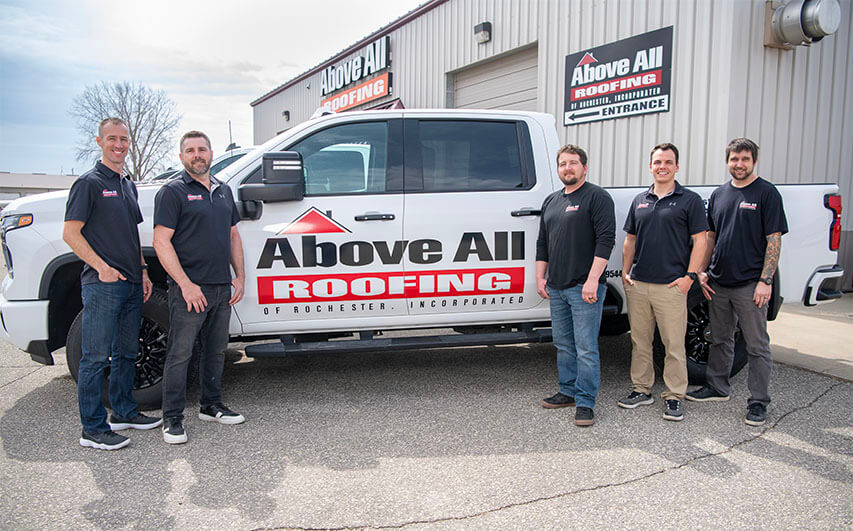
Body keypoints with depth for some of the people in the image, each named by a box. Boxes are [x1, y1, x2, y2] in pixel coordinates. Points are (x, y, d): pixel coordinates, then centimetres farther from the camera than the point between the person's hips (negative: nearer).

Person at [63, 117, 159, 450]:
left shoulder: (128, 186, 19)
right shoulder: (89, 183, -5)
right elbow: (70, 233, -10)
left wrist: (143, 271, 15)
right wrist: (102, 267, -19)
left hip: (131, 284, 8)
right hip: (102, 284, -8)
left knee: (126, 353, 15)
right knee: (97, 357, -3)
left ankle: (123, 412, 27)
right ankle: (93, 429, 4)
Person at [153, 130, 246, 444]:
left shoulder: (223, 191, 16)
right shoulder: (173, 192, -5)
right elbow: (161, 241, -12)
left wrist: (240, 276, 11)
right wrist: (186, 284, -18)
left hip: (222, 288, 7)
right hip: (189, 289, -6)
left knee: (216, 350, 15)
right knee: (180, 353, -1)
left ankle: (211, 406, 28)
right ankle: (172, 418, 9)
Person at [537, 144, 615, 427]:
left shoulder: (597, 197, -4)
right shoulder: (551, 201, 18)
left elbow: (605, 239, -12)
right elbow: (543, 242, 21)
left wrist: (592, 280, -18)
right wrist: (540, 277, 13)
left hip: (584, 288, -7)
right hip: (556, 287, 7)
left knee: (586, 347, -4)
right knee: (563, 344, 14)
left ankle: (586, 402, 4)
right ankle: (568, 391, 27)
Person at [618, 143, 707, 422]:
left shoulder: (690, 200, 1)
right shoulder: (640, 200, 14)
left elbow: (700, 241, -2)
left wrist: (690, 276, -10)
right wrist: (625, 272, 8)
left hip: (671, 286, -4)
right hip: (637, 284, 5)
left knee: (674, 344, 0)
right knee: (640, 340, 11)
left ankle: (674, 397, 11)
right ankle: (641, 389, 23)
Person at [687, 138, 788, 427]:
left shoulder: (766, 193, -5)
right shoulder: (719, 194, 11)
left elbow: (774, 240, -9)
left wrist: (766, 280, -15)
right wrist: (702, 271, 8)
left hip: (750, 284, -5)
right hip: (718, 283, 6)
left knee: (757, 346, 3)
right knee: (720, 340, 16)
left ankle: (758, 402, 12)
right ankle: (717, 387, 30)